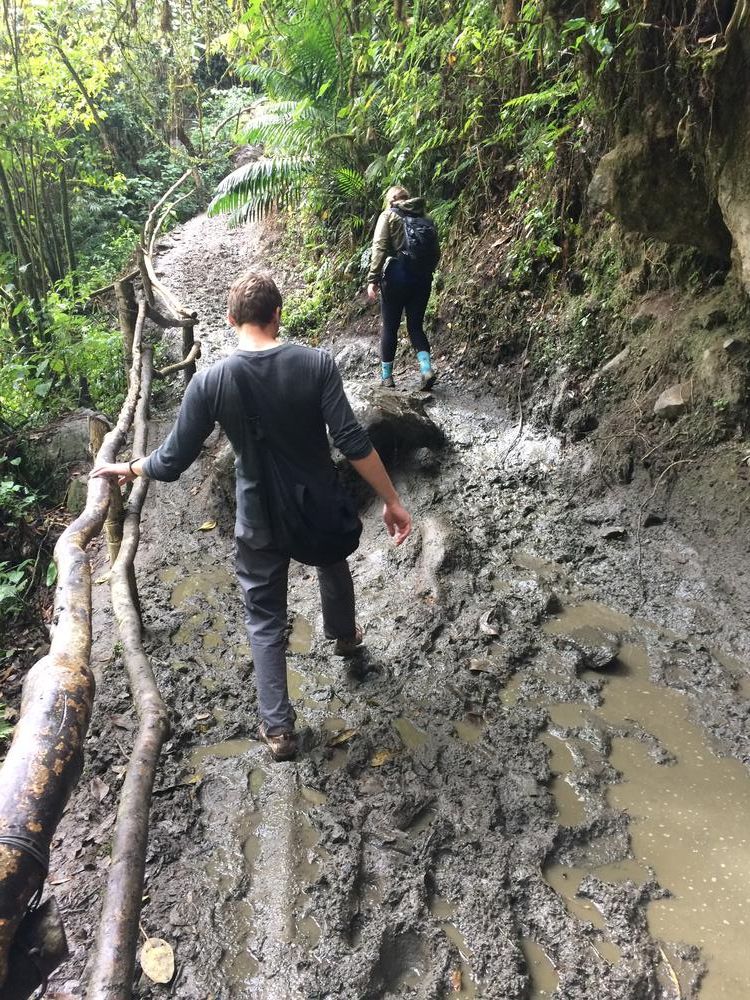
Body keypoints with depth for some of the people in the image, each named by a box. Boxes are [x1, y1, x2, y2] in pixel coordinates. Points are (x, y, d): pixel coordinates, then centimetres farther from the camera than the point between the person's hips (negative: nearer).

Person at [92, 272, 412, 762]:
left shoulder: (210, 382, -16)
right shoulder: (317, 363, -17)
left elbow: (172, 463, -11)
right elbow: (352, 441, -22)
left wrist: (128, 468, 9)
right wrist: (392, 500, -13)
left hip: (260, 520, -1)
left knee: (265, 619, 15)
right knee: (333, 566, 33)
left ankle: (278, 727, 19)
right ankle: (344, 635, 59)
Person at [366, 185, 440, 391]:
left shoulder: (388, 215, 2)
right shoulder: (425, 219, 14)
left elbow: (379, 248, -9)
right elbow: (436, 254, 12)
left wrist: (372, 280, -11)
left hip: (397, 275, -4)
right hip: (423, 279, 4)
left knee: (389, 326, 7)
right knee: (416, 325, 12)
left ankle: (386, 376, 12)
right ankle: (427, 367, -8)